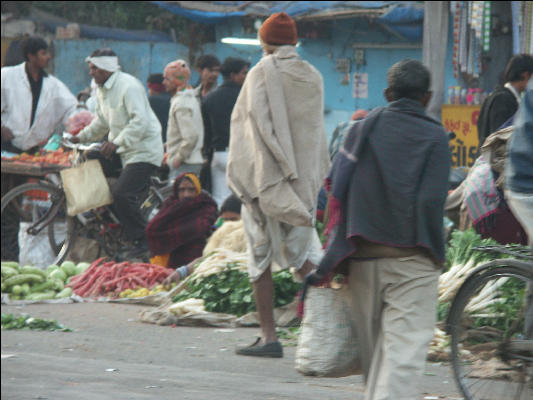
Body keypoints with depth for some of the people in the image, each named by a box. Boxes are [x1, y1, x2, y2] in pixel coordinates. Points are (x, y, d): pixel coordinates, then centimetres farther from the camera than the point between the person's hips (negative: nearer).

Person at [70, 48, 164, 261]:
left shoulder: (129, 86, -18)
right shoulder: (102, 90, 12)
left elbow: (140, 121, -27)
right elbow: (102, 122, 25)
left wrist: (116, 142, -31)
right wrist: (81, 137, 13)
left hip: (144, 149, -10)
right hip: (121, 149, 10)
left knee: (122, 193, -21)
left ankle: (140, 244, -9)